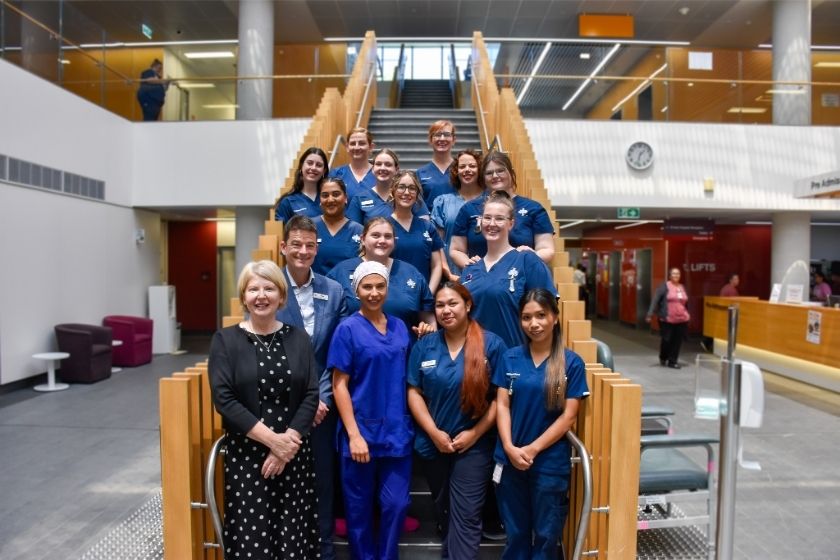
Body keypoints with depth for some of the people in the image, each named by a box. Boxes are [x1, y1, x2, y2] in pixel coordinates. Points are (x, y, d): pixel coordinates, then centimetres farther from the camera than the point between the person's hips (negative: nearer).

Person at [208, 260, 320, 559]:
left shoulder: (298, 338, 5)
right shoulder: (225, 339, -1)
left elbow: (311, 395, 0)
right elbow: (223, 399, -10)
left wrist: (289, 440, -12)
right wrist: (271, 439, -15)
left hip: (295, 452, 2)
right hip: (246, 452, -2)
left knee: (295, 534, 5)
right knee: (251, 535, 2)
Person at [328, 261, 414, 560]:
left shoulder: (399, 327, 6)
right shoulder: (347, 329, -7)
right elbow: (339, 385, -9)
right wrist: (354, 434, -14)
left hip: (397, 430, 4)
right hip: (361, 430, -3)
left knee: (396, 504, 9)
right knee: (359, 507, 11)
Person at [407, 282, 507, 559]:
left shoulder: (491, 344, -9)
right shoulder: (424, 346, -1)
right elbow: (414, 392, -1)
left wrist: (475, 433, -13)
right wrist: (434, 433, -10)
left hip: (475, 445, -4)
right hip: (432, 443, 4)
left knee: (465, 515, 0)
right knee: (442, 508, 22)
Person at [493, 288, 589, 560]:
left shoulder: (572, 362, -6)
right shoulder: (510, 358, 0)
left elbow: (568, 416, -8)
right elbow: (502, 405, -1)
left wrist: (532, 449, -13)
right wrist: (509, 448, -13)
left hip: (551, 463, -2)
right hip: (510, 460, 2)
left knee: (546, 534, 14)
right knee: (515, 532, 17)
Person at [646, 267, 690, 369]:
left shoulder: (682, 287, 12)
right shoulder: (665, 286, -6)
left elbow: (684, 303, 21)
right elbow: (655, 300, -11)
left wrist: (688, 315, 22)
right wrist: (650, 314, -19)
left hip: (681, 319, 5)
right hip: (667, 319, -5)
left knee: (677, 341, 3)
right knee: (667, 339, 1)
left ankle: (672, 361, 13)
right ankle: (663, 358, 27)